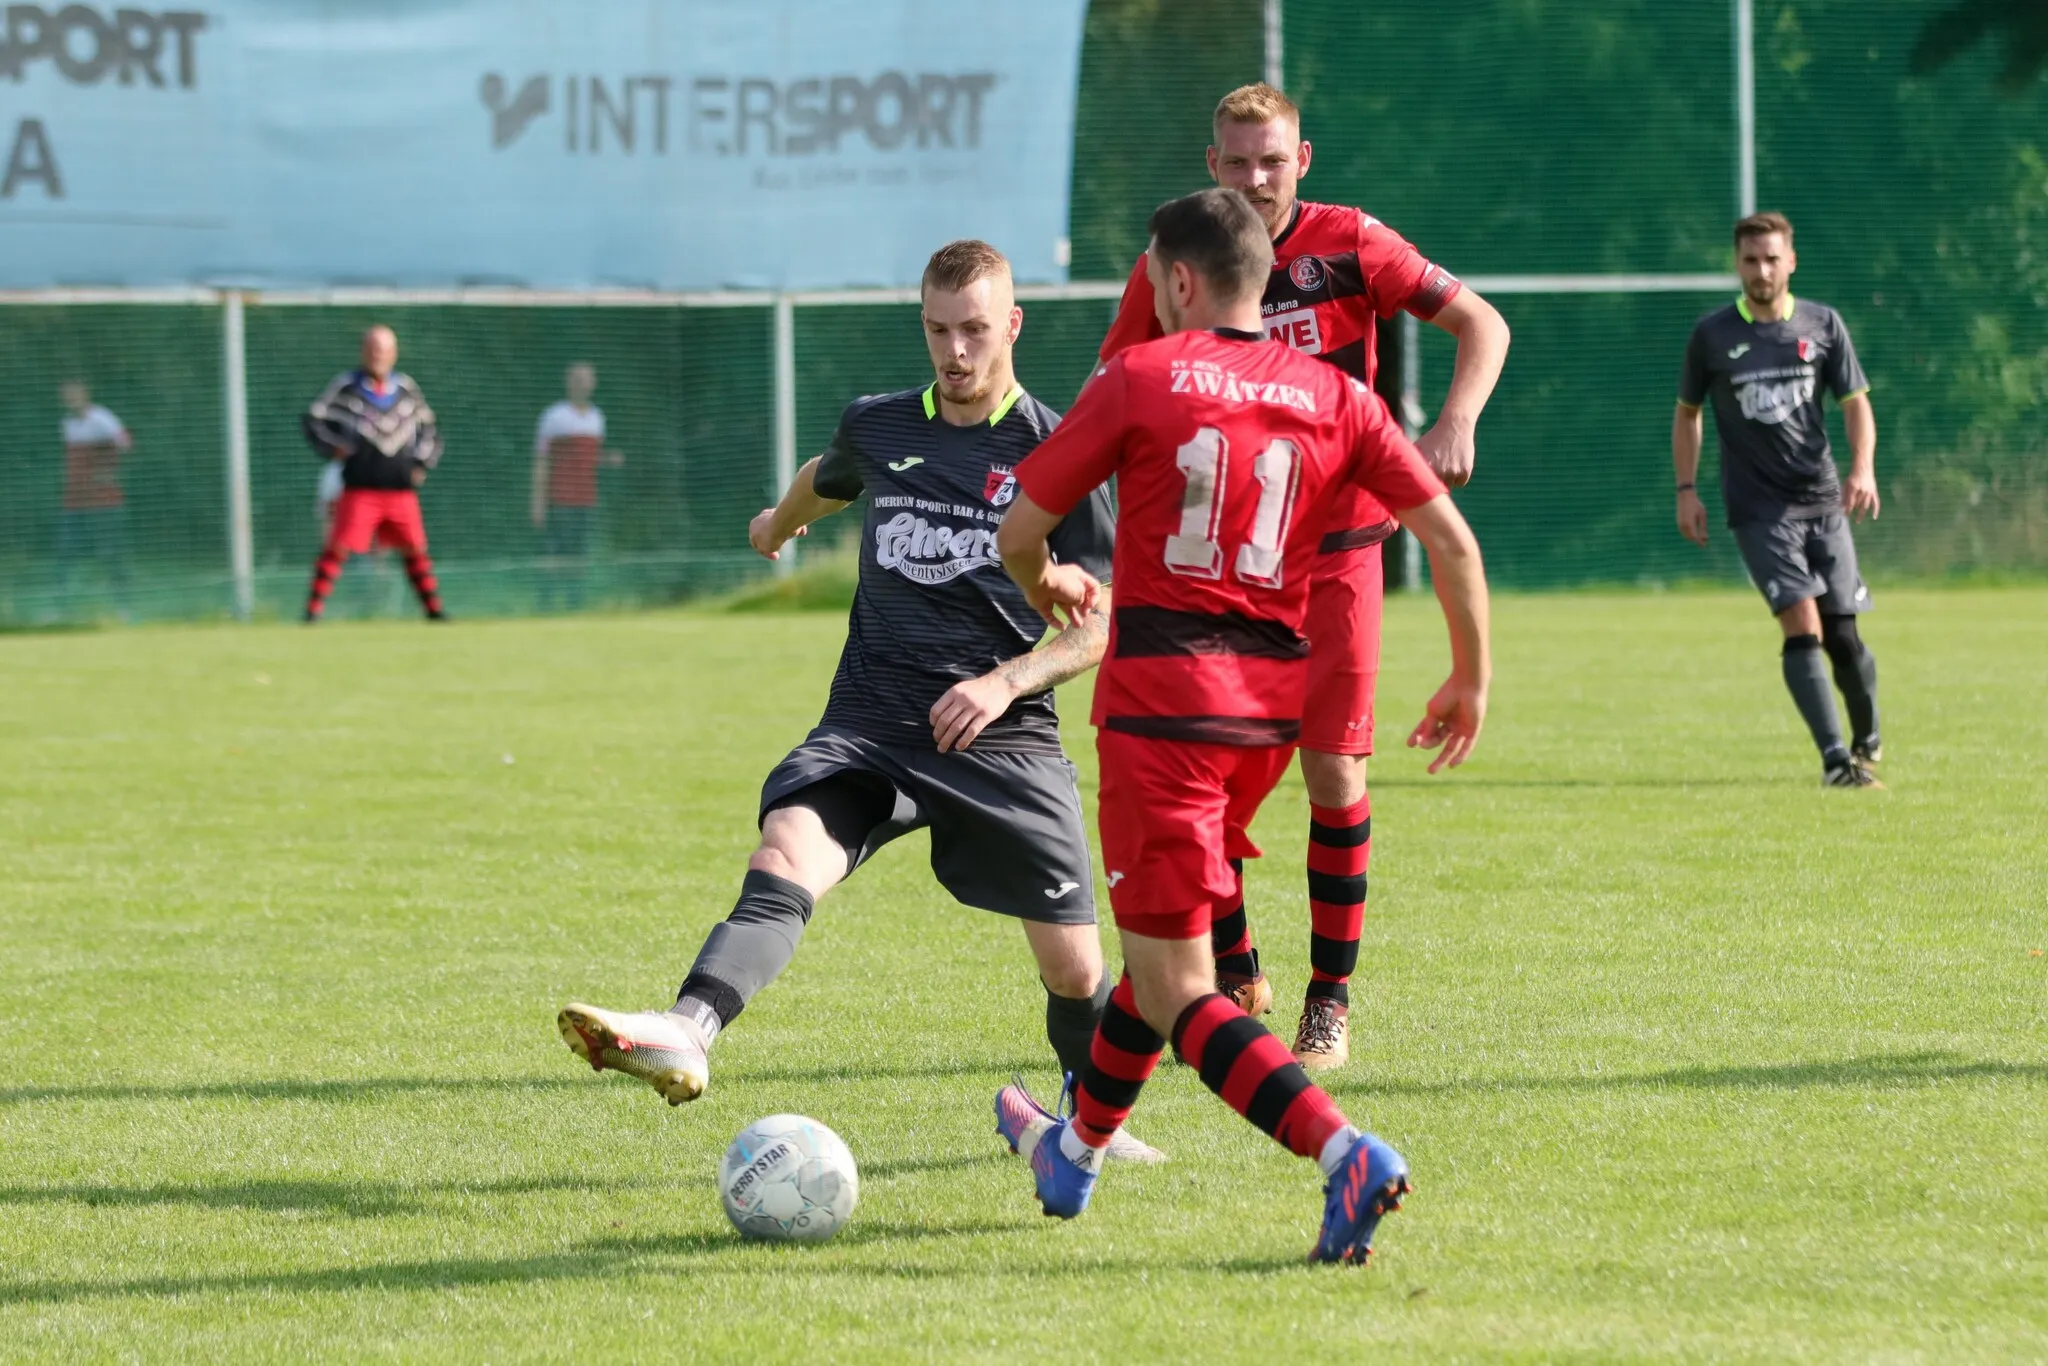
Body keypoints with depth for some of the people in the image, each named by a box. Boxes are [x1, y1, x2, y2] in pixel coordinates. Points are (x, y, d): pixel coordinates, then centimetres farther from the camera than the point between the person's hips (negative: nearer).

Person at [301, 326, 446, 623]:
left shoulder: (406, 388, 10)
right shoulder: (346, 386, 0)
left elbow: (428, 429, 20)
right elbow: (314, 419, 2)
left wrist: (422, 463, 8)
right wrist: (332, 446, -13)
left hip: (401, 490, 3)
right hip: (359, 488, -3)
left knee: (415, 550, 7)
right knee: (338, 547, -11)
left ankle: (434, 609, 17)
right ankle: (314, 609, -7)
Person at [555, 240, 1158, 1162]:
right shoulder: (878, 429, 10)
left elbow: (1101, 625, -3)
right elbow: (827, 479, 36)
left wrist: (1007, 681, -19)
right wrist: (781, 520, 55)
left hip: (1003, 737, -2)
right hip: (870, 723, 2)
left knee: (1073, 966, 1)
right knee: (785, 854, -27)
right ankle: (686, 1034, -49)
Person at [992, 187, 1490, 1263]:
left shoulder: (1138, 380, -3)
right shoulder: (1334, 398, 6)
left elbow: (1018, 532, 2)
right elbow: (1450, 539, 2)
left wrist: (1046, 587, 25)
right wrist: (1471, 678, 15)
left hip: (1161, 691, -6)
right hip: (1276, 697, 6)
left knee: (1174, 992, -6)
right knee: (1168, 937, 25)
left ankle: (1347, 1157, -26)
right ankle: (1074, 1153, 43)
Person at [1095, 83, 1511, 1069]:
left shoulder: (1348, 244, -7)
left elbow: (1481, 323, -3)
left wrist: (1455, 423, -20)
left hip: (1336, 547, -2)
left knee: (1335, 774, -5)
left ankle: (1331, 999, 7)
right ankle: (1234, 979, 18)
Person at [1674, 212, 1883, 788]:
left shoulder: (1822, 324, 5)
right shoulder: (1712, 335, 2)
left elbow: (1855, 402, 5)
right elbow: (1687, 413, 13)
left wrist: (1863, 467, -12)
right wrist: (1687, 491, 5)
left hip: (1822, 501, 2)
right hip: (1758, 508, -2)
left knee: (1843, 634, 1)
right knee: (1802, 625, -18)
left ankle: (1867, 738, 28)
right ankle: (1836, 758, -21)